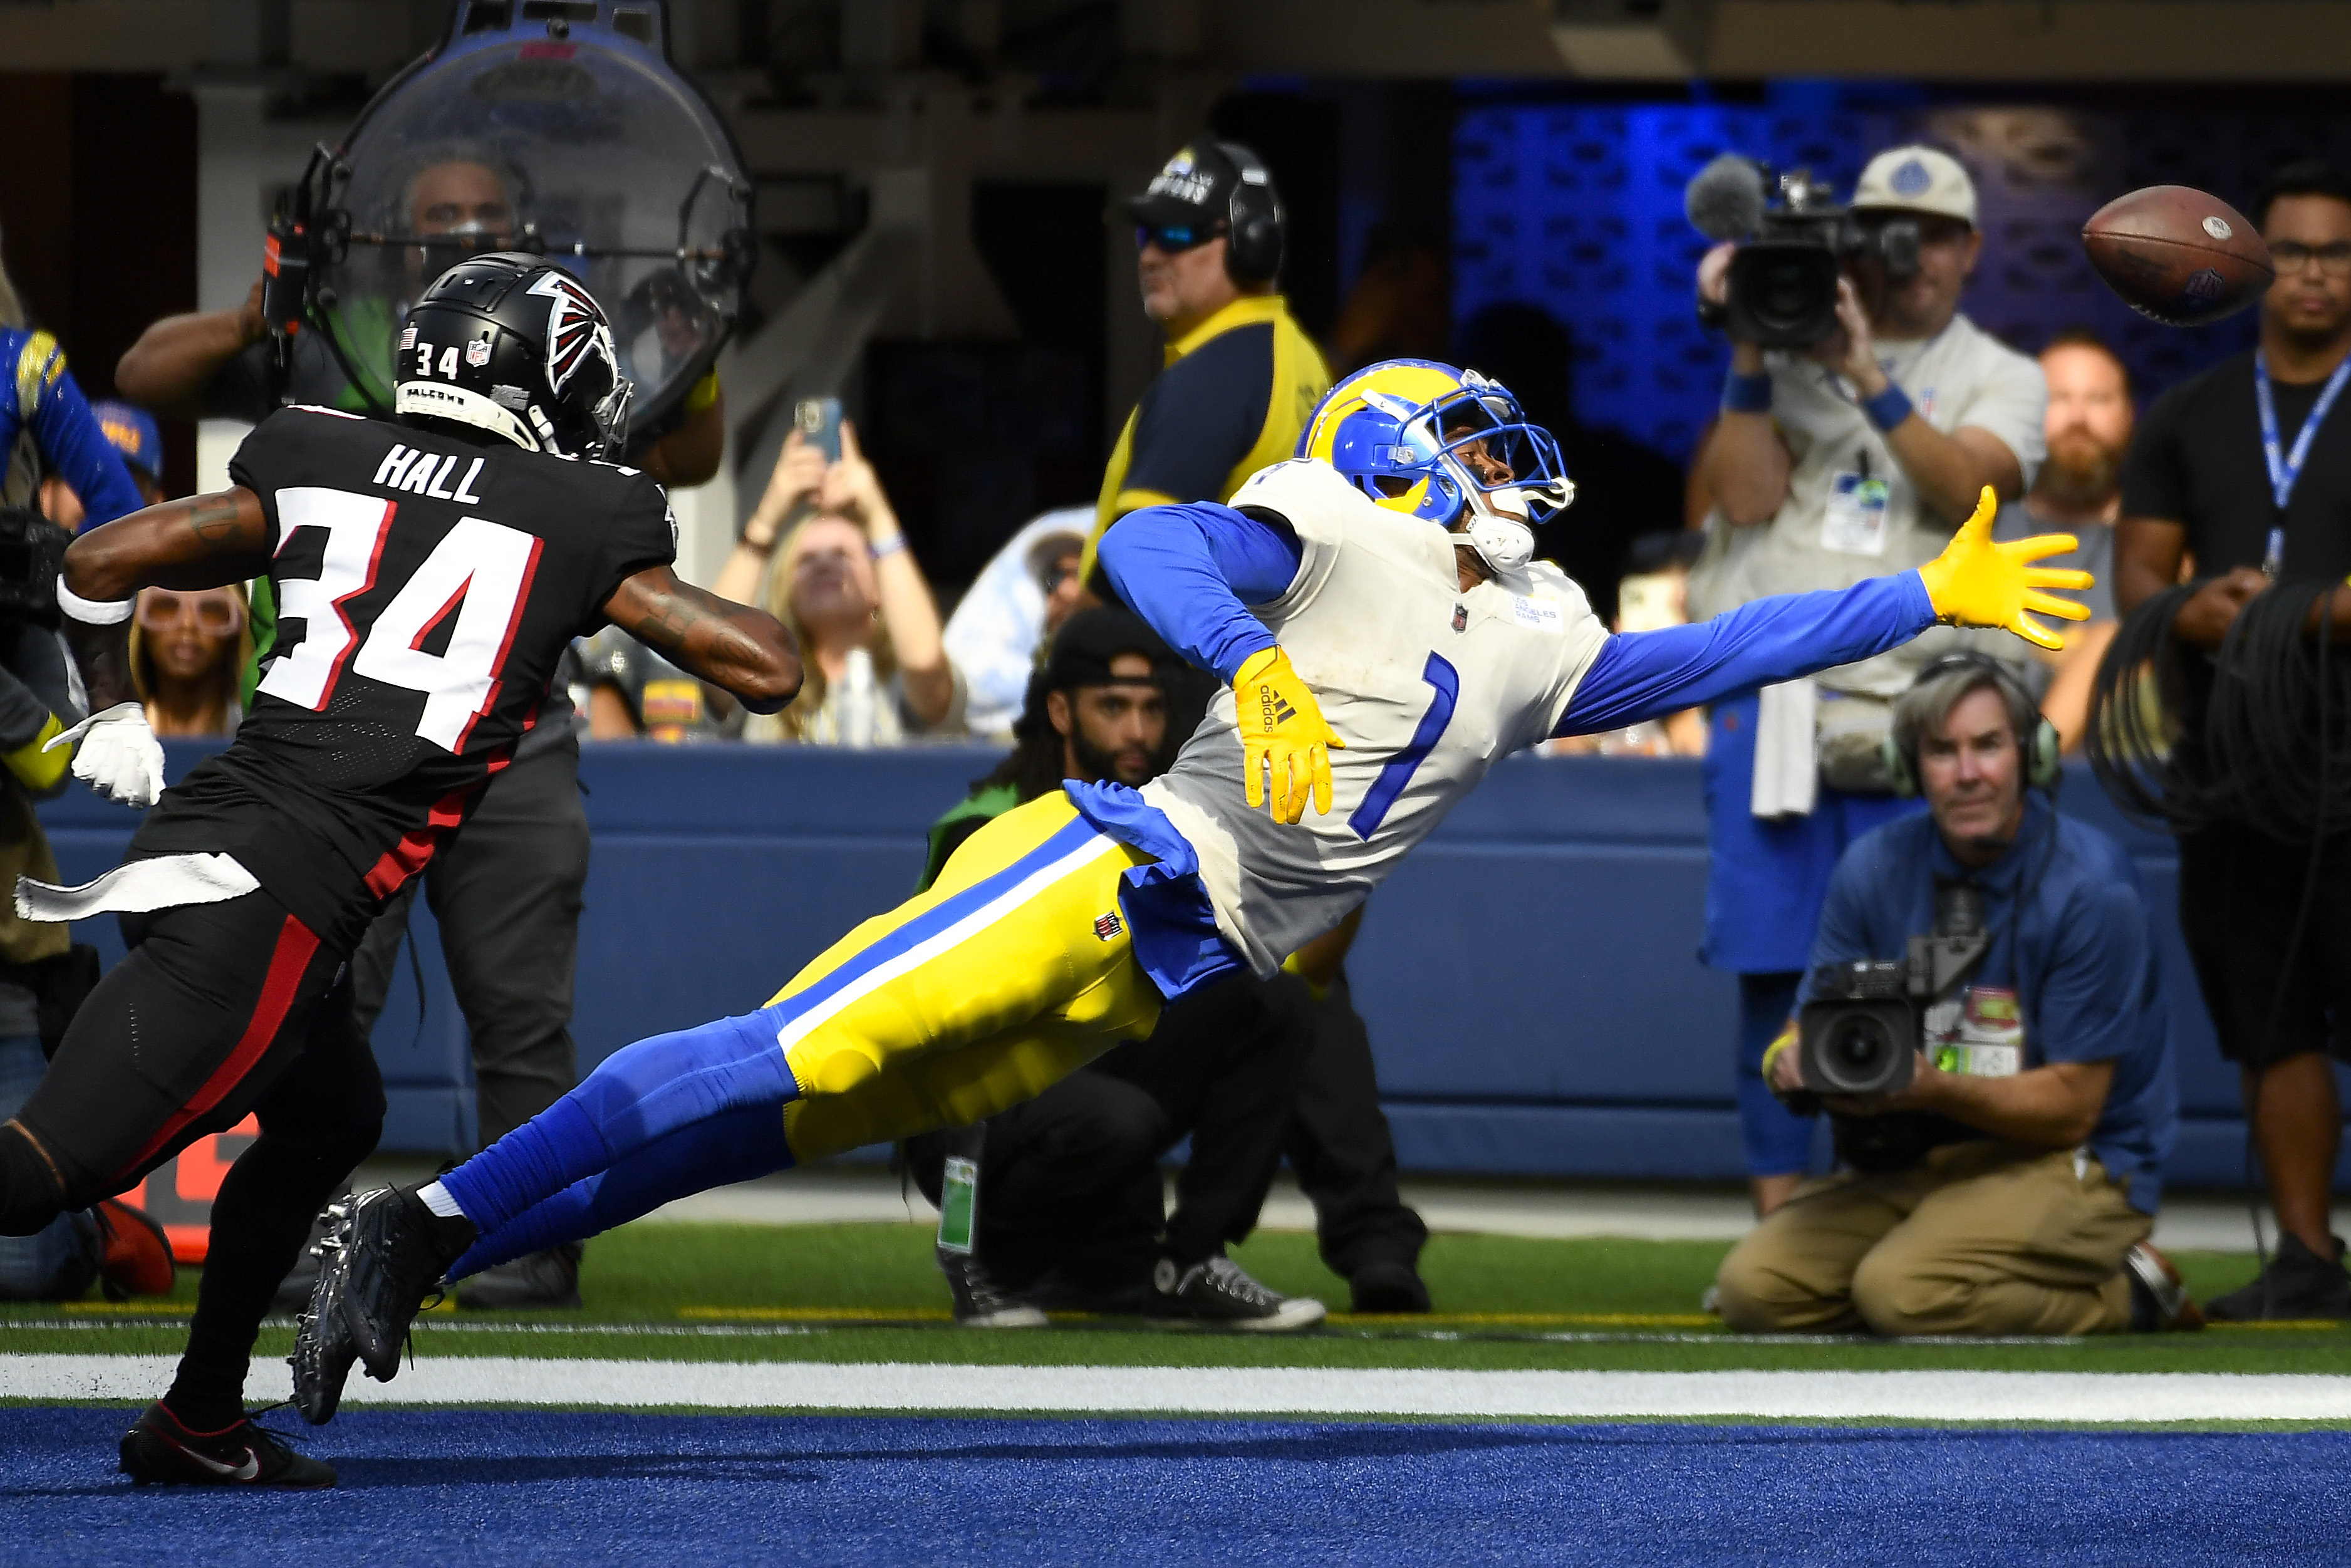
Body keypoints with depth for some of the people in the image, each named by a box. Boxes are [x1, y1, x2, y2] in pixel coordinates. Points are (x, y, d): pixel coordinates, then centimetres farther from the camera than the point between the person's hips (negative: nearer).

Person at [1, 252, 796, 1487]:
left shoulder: (320, 470, 16)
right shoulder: (582, 525, 4)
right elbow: (768, 669, 7)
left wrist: (114, 713, 32)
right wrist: (653, 591, 26)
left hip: (188, 832, 7)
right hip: (274, 899, -7)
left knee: (331, 1118, 29)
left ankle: (202, 1420, 31)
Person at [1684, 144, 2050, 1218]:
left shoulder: (2000, 379, 10)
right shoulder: (1794, 358, 13)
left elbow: (1966, 487, -9)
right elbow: (1747, 496, 0)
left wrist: (1869, 378, -17)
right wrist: (1750, 355, -6)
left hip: (1916, 716, -1)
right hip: (1771, 711, 1)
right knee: (1771, 970, -1)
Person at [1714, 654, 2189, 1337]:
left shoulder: (2090, 889, -15)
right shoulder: (1874, 868, 1)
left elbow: (2073, 1107, -15)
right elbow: (1807, 1031, 2)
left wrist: (1935, 1089, -32)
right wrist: (1797, 1064, -24)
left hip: (2070, 1166, -6)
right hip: (1913, 1163, 6)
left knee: (1903, 1291, -32)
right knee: (1754, 1287, -14)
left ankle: (2123, 1294, -6)